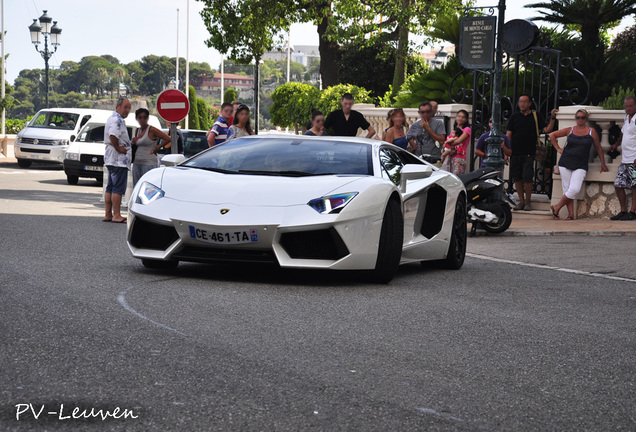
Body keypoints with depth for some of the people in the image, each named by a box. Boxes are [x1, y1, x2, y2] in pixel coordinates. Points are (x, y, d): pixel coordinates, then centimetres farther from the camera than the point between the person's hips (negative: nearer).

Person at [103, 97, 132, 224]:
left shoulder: (113, 119, 21)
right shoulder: (117, 120, -14)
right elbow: (113, 136, -29)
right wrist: (118, 148, -17)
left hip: (112, 159, 11)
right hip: (118, 159, -11)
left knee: (111, 187, 11)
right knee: (118, 188, -10)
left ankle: (108, 214, 14)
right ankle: (116, 215, -10)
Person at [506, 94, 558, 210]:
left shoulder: (536, 116, 8)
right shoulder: (514, 117, 9)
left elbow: (547, 130, 3)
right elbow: (508, 135, 7)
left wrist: (552, 118, -9)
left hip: (529, 153, -2)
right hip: (515, 152, 2)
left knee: (527, 178, -7)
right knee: (517, 178, 4)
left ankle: (527, 202, 4)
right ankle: (521, 201, 13)